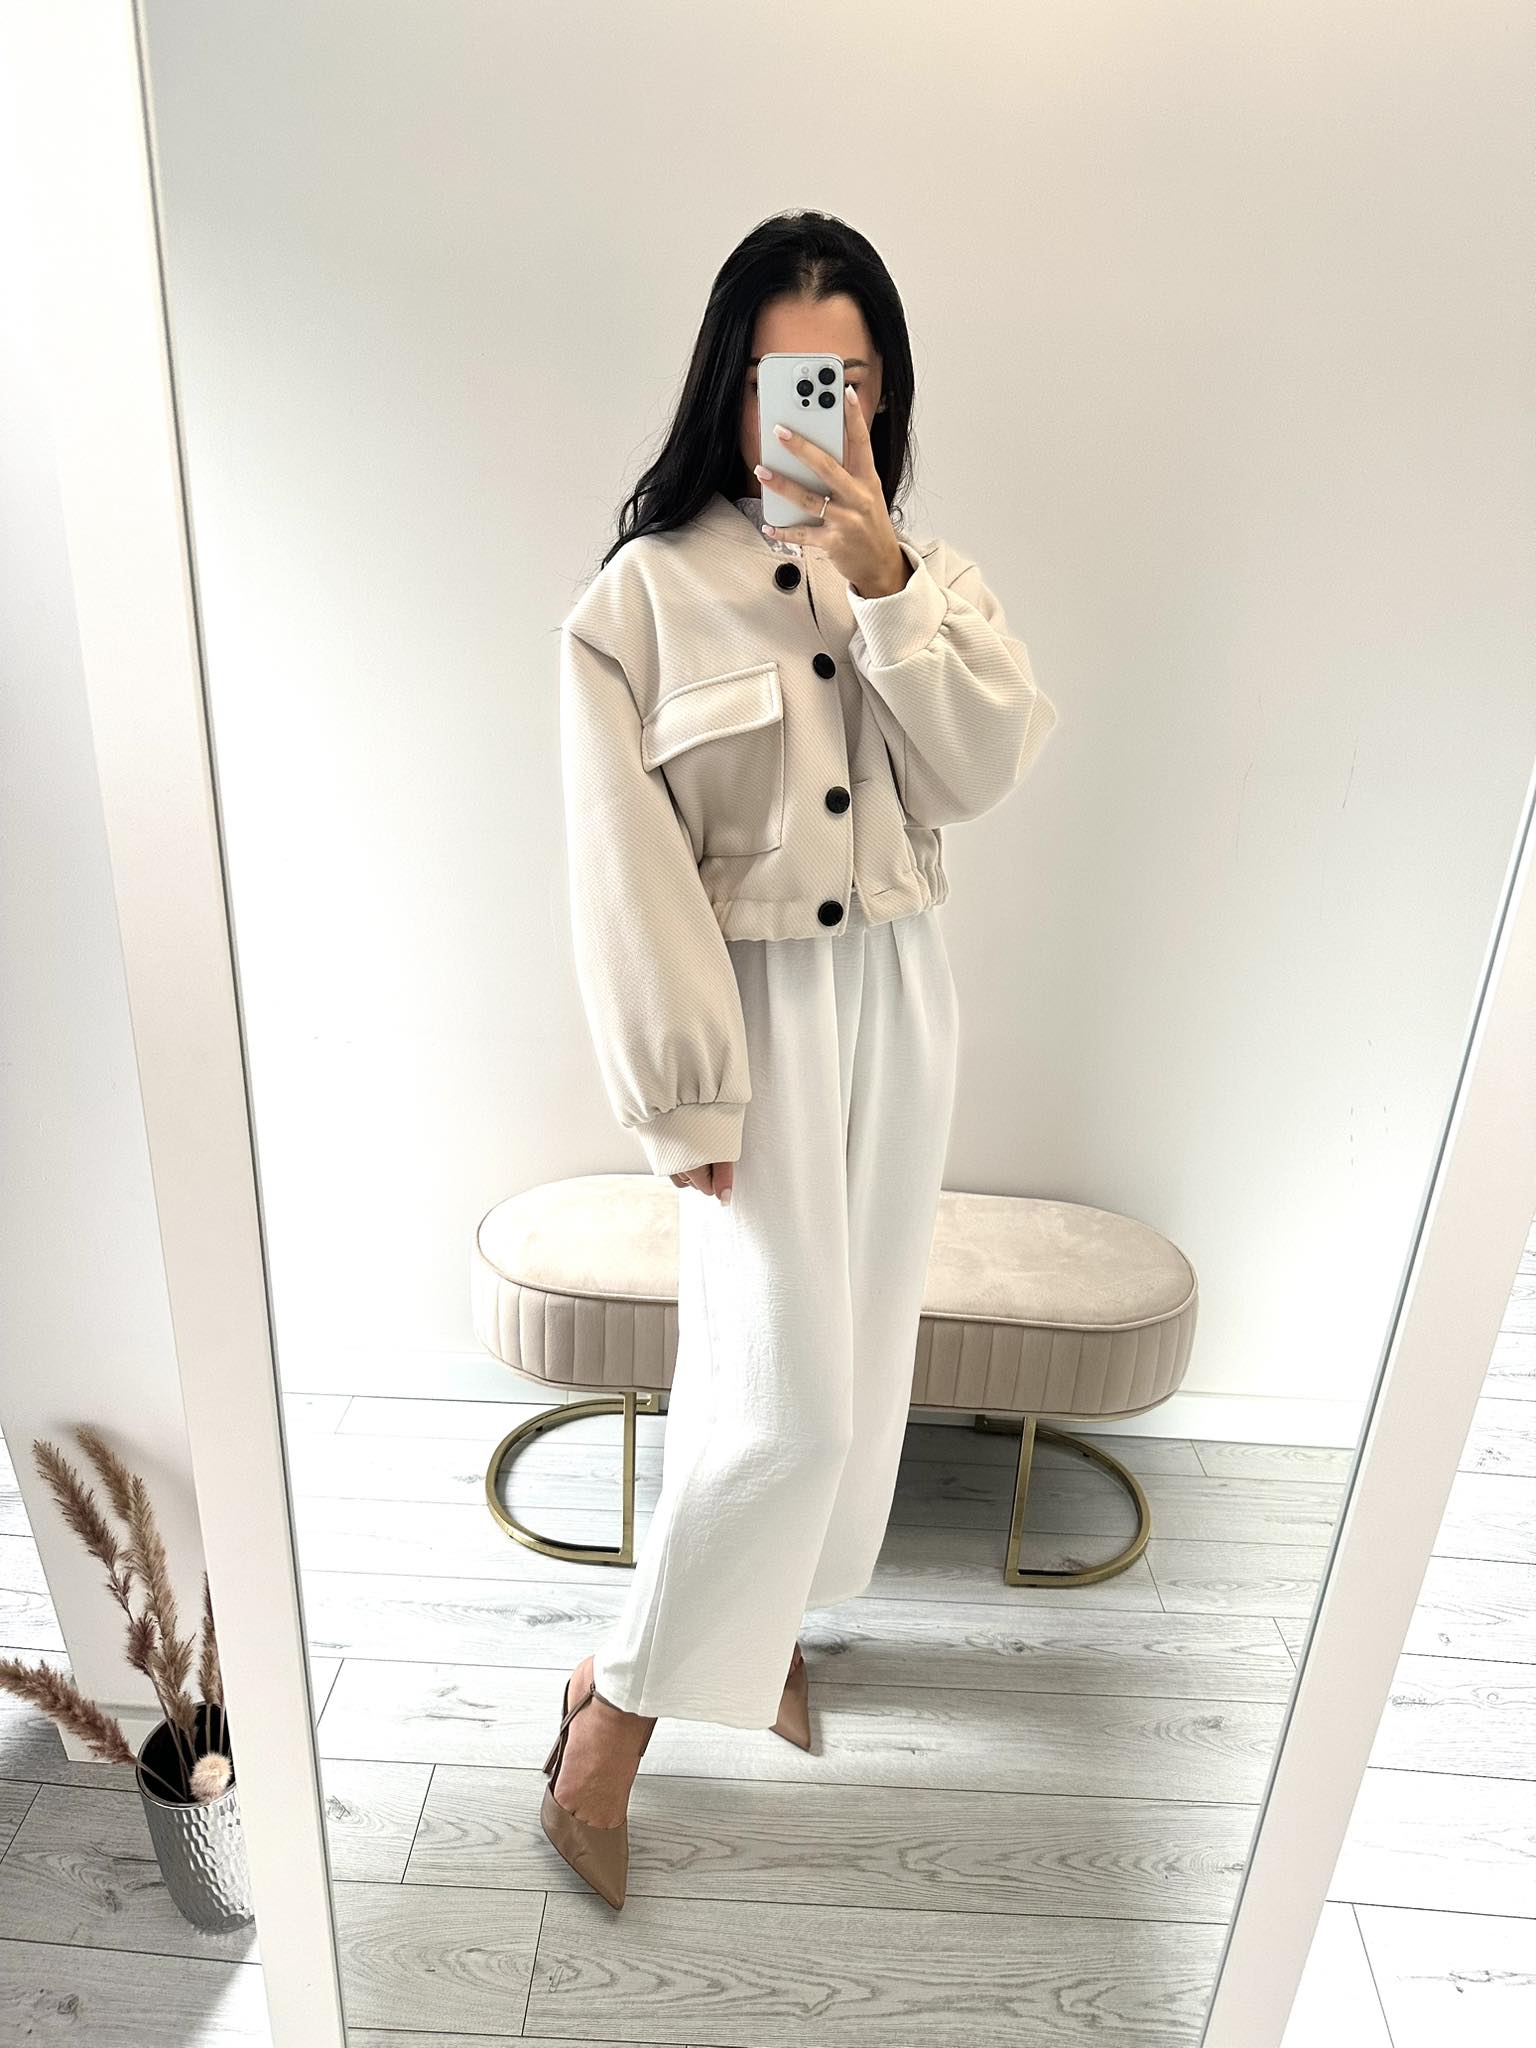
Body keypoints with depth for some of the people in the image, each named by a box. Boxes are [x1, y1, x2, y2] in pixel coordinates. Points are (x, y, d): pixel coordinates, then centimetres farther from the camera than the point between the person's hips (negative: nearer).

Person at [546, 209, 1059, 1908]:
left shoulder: (927, 573, 7)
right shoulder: (649, 589, -8)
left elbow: (988, 767, -7)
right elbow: (629, 870, -12)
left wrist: (885, 585, -17)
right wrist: (686, 1095, -13)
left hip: (899, 995, 6)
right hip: (754, 1006, -5)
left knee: (855, 1346, 15)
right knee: (781, 1388, -6)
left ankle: (767, 1613, 42)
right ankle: (616, 1705, 19)